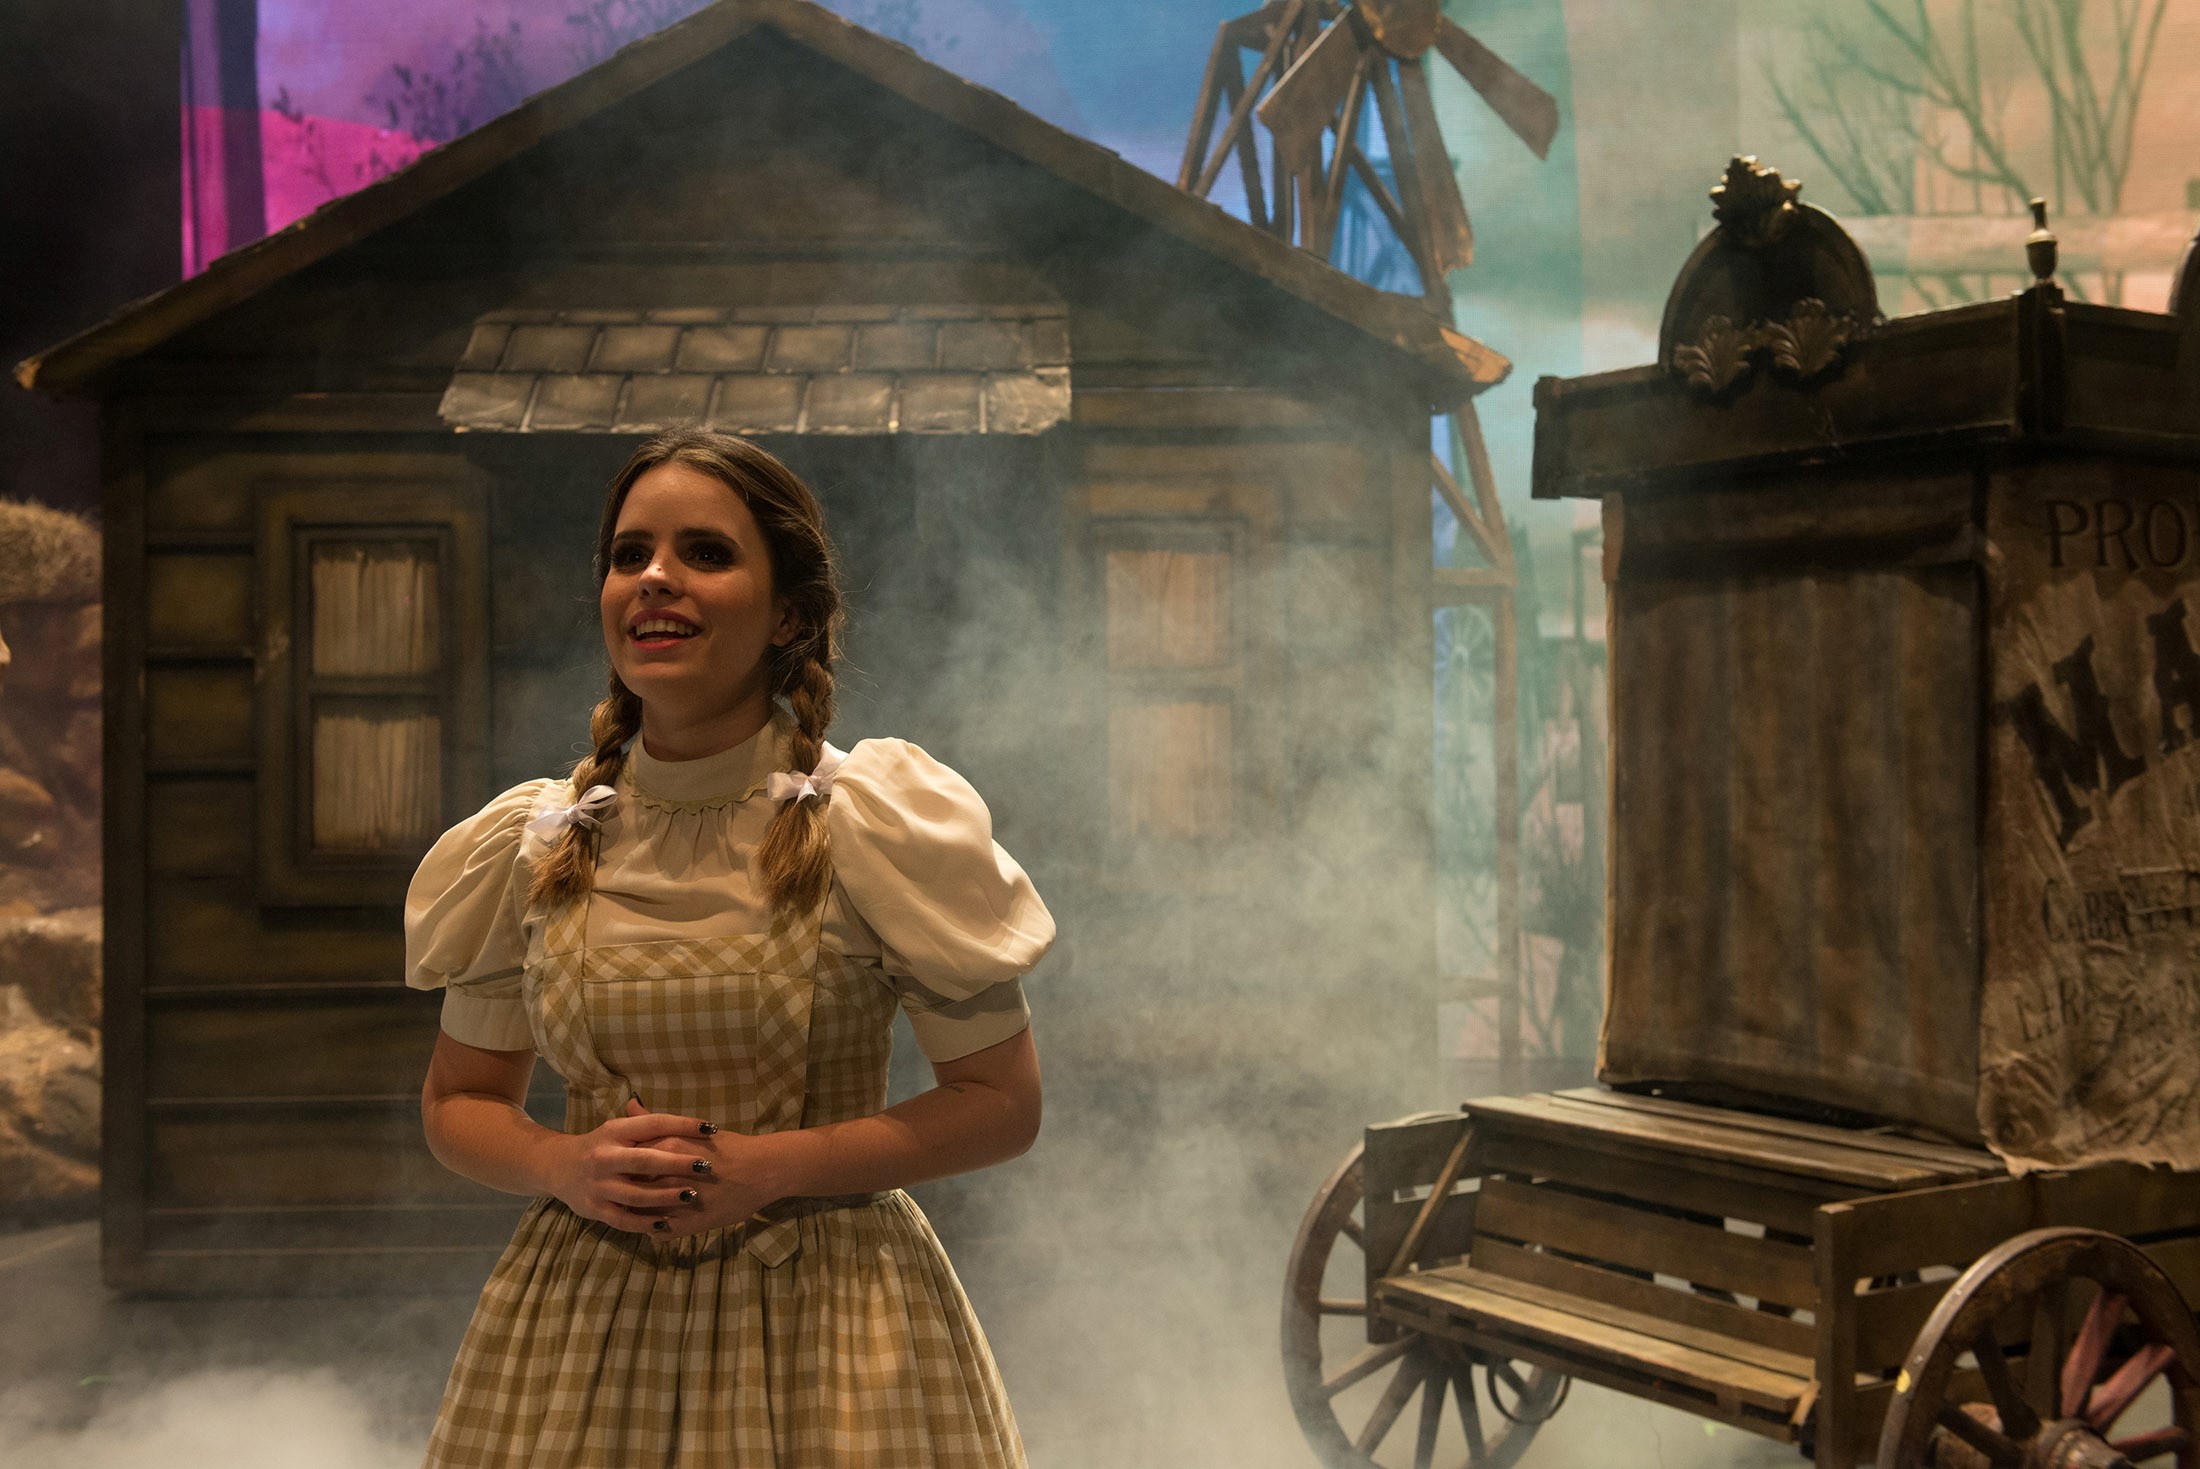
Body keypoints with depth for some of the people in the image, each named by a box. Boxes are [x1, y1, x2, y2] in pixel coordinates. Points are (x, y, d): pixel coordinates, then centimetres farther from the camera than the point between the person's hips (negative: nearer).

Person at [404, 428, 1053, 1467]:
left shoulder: (877, 827, -9)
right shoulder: (532, 848, 1)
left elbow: (1004, 1103, -6)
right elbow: (457, 1101, 11)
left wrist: (770, 1166, -16)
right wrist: (565, 1166, -10)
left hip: (824, 1325, -2)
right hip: (583, 1328, 3)